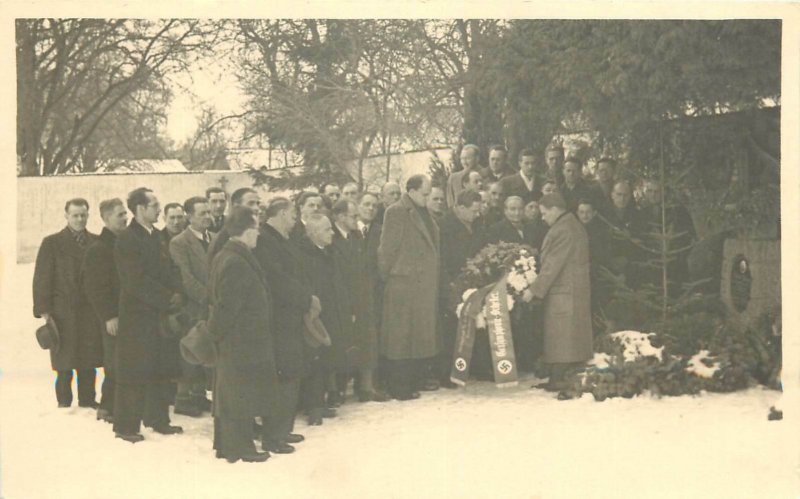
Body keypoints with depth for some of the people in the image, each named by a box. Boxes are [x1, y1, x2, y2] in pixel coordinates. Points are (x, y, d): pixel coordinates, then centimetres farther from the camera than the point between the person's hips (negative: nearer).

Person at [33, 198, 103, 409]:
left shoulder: (97, 242, 10)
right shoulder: (52, 243, 3)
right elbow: (42, 278, 0)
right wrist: (43, 310, -7)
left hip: (91, 311, 2)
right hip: (63, 312, -2)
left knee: (89, 362, 5)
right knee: (65, 364, 1)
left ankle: (88, 401, 16)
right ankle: (64, 403, 11)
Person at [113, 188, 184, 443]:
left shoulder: (155, 236, 12)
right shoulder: (127, 239, -12)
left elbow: (166, 270, 14)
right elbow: (136, 282, -17)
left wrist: (176, 293, -5)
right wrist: (167, 299, -14)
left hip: (160, 313, 7)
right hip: (137, 314, -7)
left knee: (161, 369, 11)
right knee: (133, 372, -2)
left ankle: (158, 419, 21)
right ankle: (126, 426, 6)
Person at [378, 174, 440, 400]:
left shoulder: (422, 212, 15)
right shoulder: (397, 212, -11)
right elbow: (387, 250, -11)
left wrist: (434, 281, 14)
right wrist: (386, 277, -7)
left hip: (425, 285, 8)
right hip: (404, 284, -8)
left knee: (418, 335, 12)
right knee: (401, 337, -1)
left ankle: (410, 383, 21)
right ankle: (399, 388, 4)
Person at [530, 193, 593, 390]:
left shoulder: (561, 231, -17)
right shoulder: (575, 225, 14)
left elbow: (552, 265, -19)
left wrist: (535, 290, -16)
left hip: (562, 292, -10)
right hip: (579, 290, 10)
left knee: (560, 338, -7)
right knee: (575, 335, 11)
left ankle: (558, 379, -7)